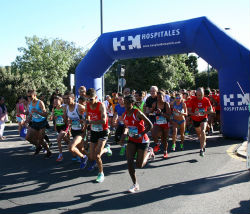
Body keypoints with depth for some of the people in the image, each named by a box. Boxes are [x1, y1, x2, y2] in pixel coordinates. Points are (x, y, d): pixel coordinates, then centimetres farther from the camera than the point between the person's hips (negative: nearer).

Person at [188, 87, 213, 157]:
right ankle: (204, 144, 46)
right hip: (195, 119, 2)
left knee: (203, 131, -24)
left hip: (203, 118, -2)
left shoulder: (206, 100, -11)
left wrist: (204, 112, -26)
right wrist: (194, 114, -30)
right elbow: (189, 111, -9)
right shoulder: (193, 100, -12)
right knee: (199, 134, 16)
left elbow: (211, 110, -6)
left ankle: (202, 149, -19)